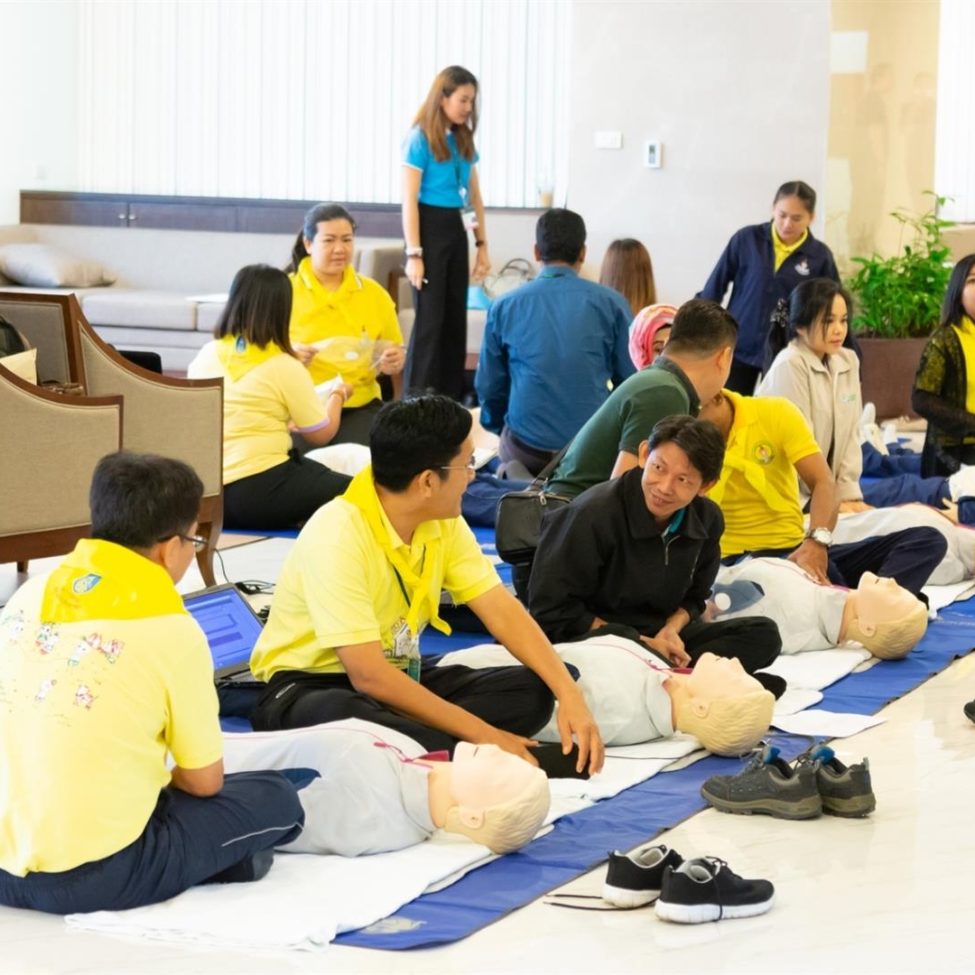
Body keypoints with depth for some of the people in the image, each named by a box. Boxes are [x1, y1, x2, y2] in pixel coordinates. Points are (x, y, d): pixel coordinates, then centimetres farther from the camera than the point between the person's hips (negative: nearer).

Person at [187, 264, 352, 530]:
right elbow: (321, 434, 0)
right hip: (260, 494, -6)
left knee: (315, 471, 24)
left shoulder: (206, 356, 7)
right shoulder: (284, 367, -9)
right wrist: (338, 395, 19)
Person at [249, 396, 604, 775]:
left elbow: (501, 610, -2)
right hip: (309, 687, -8)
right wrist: (482, 734, -26)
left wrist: (570, 694, -17)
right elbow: (368, 675, -29)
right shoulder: (336, 536, -26)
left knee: (530, 691, -13)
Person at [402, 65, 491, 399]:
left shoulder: (463, 140, 10)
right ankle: (418, 398, 1)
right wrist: (414, 254, -17)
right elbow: (409, 201, -13)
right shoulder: (419, 138, -10)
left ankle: (453, 395, 16)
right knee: (430, 317, -5)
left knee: (456, 316, 9)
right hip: (430, 229, -7)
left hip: (456, 231, 7)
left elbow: (474, 196, 15)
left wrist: (482, 245, 12)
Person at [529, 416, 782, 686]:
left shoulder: (707, 520, -2)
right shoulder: (593, 514, -22)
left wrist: (670, 631, -12)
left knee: (763, 634, -10)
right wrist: (641, 644, -16)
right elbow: (551, 610, -18)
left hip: (659, 636, 7)